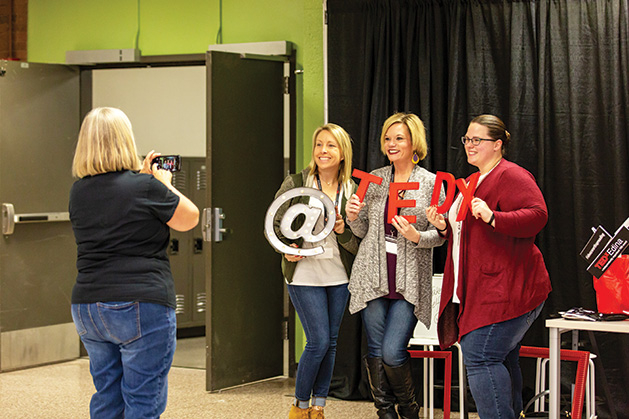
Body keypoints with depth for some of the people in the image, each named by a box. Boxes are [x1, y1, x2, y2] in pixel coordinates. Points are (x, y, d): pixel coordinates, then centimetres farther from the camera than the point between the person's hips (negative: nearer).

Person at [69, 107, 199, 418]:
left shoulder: (79, 192, 6)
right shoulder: (145, 188, -12)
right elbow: (189, 218, 2)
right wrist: (164, 185, 16)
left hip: (87, 307, 6)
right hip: (140, 307, -6)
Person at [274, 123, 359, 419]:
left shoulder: (352, 190, 3)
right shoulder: (295, 184, -3)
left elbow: (361, 240, 6)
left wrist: (344, 231, -14)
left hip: (338, 276, 4)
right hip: (304, 275, -3)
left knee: (330, 342, 9)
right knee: (318, 342, -8)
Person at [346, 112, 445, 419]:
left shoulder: (431, 183, 1)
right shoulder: (374, 179, 9)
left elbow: (440, 234, 1)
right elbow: (362, 231, 14)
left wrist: (417, 236, -18)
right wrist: (353, 216, -7)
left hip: (409, 282, -3)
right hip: (373, 276, 3)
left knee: (392, 353, -10)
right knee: (375, 351, 4)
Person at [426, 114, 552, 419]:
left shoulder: (512, 176, -8)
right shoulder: (474, 181, 22)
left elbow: (537, 215, -21)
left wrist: (492, 217, -30)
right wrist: (444, 226, 11)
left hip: (507, 288, -10)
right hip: (481, 289, 10)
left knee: (480, 357, -16)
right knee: (501, 359, 14)